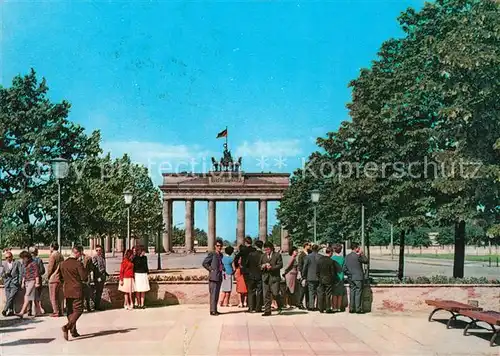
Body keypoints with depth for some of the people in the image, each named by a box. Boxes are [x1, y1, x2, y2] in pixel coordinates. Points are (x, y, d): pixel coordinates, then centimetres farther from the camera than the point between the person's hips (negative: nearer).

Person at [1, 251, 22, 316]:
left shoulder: (17, 263, 4)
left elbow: (21, 273, 3)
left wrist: (19, 283, -5)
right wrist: (5, 274, -9)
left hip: (15, 283, -4)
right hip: (7, 283, 4)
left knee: (11, 297, -17)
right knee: (8, 298, 1)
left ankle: (5, 310, -19)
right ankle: (11, 311, 8)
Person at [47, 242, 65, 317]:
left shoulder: (52, 255, -11)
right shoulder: (61, 256, 11)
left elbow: (50, 267, -12)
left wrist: (48, 276, 1)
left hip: (53, 278, -7)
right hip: (61, 278, 7)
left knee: (53, 297, -1)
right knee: (60, 296, 12)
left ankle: (56, 312, -2)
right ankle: (60, 312, 13)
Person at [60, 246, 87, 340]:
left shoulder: (63, 263, 4)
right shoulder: (78, 264, -15)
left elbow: (61, 277, 13)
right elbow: (84, 277, -14)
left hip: (67, 290, 6)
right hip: (77, 291, -6)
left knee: (70, 310, 14)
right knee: (78, 310, 0)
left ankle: (73, 331, 18)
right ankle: (67, 326, -17)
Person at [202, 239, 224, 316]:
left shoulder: (221, 255, 14)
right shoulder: (212, 254, -8)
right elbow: (204, 263, -10)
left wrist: (222, 269, 11)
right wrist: (211, 270, -10)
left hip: (219, 277, 8)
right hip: (213, 277, -8)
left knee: (217, 294, 11)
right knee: (213, 294, -7)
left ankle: (215, 310, 18)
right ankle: (213, 311, -4)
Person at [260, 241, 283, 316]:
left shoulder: (277, 255, 3)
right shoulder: (262, 256, 17)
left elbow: (280, 265, -5)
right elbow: (259, 266, 18)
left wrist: (271, 267, -15)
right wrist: (263, 266, -5)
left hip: (274, 277, -4)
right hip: (265, 278, 4)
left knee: (275, 293, -7)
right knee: (266, 295, 2)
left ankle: (279, 307, 18)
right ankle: (267, 310, 6)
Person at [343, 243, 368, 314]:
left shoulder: (347, 257, 7)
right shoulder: (357, 256, -14)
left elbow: (344, 268, 8)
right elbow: (366, 261, -2)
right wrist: (362, 254, 1)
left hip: (351, 278, 6)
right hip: (358, 277, -6)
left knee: (352, 293, 10)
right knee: (358, 294, -2)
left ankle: (351, 308, 11)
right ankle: (358, 309, -2)